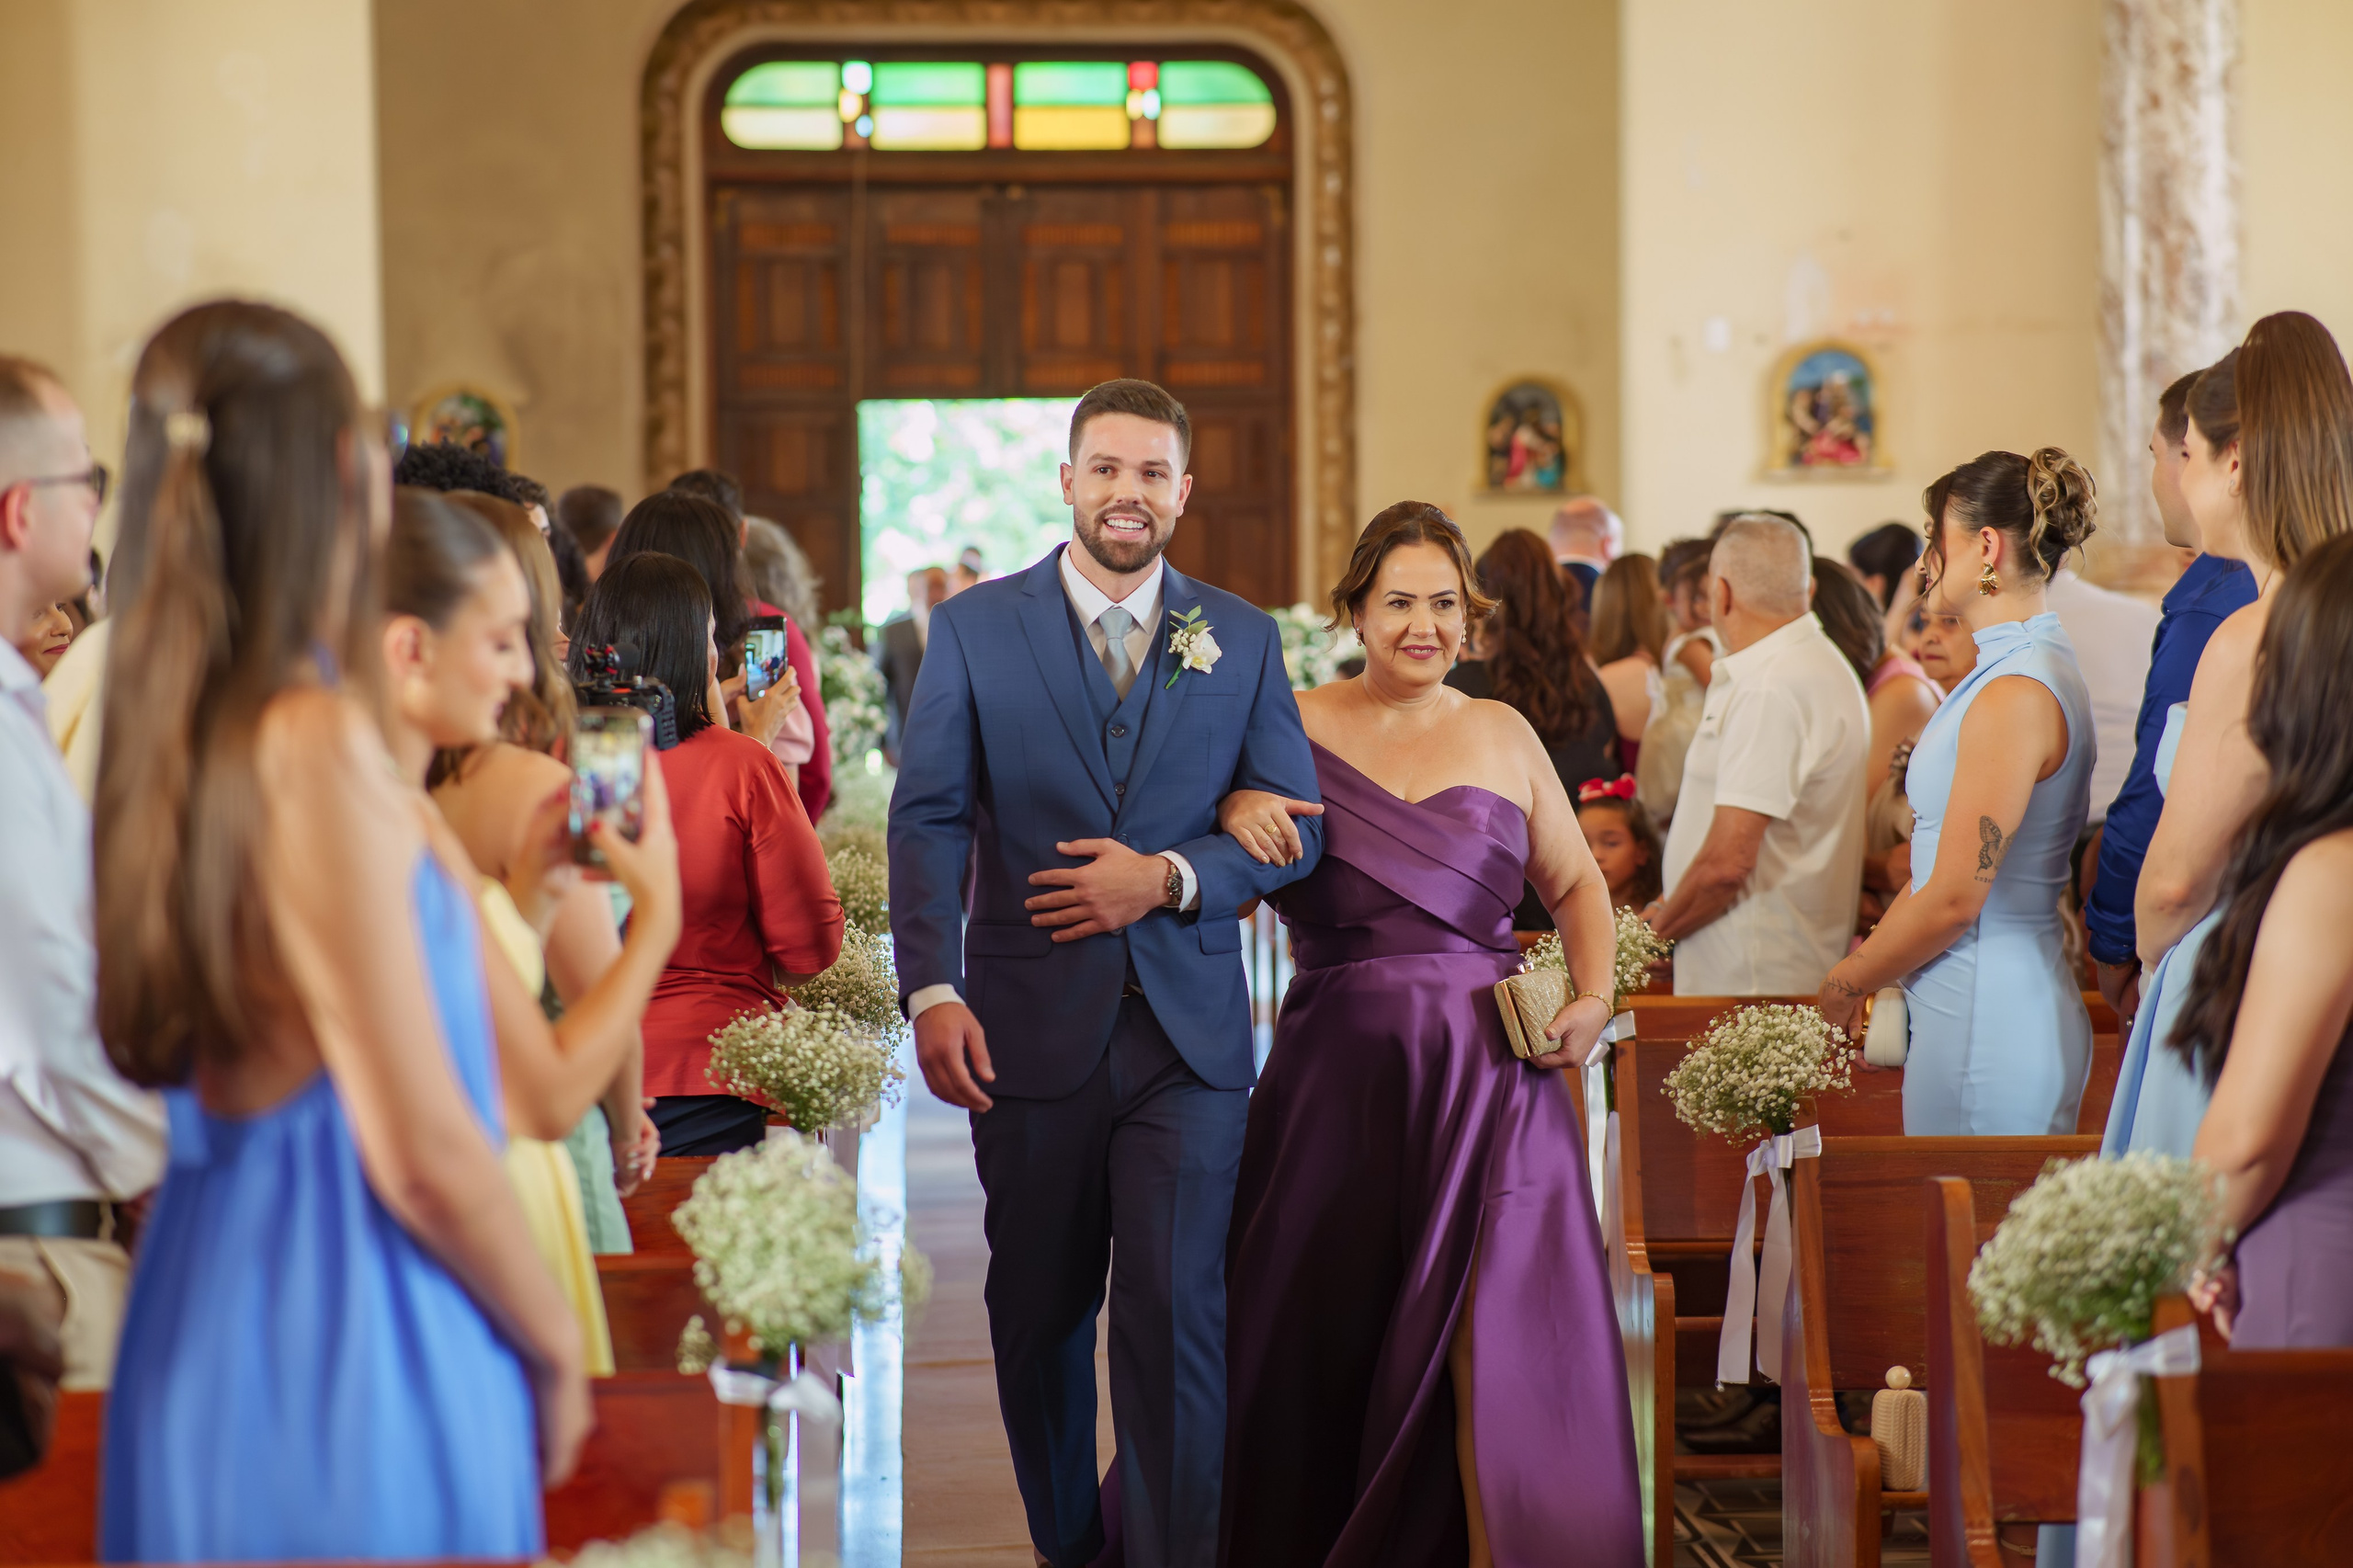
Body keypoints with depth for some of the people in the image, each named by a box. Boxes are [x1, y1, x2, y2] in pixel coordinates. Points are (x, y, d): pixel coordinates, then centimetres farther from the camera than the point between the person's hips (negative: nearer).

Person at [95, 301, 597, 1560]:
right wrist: (554, 1350, -3)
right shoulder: (320, 746, -17)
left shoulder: (169, 737, 6)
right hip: (353, 1338, -8)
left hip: (205, 1304, 8)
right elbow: (425, 1153, -17)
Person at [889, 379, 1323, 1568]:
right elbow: (929, 820, -3)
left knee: (1177, 1314, -8)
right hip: (1030, 1026, 0)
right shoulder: (973, 629, 3)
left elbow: (1294, 830, 6)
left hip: (1190, 1033, 0)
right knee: (1037, 1316, 12)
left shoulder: (1242, 640, 7)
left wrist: (1170, 878, -11)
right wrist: (932, 991, -16)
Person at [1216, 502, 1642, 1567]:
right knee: (1320, 1341, 7)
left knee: (1493, 1341, -7)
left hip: (1488, 1073, 1)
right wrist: (1235, 809, -21)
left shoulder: (1502, 736, 10)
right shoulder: (1294, 728, 4)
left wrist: (1594, 996, 2)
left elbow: (1576, 884, 18)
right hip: (1339, 1071, 0)